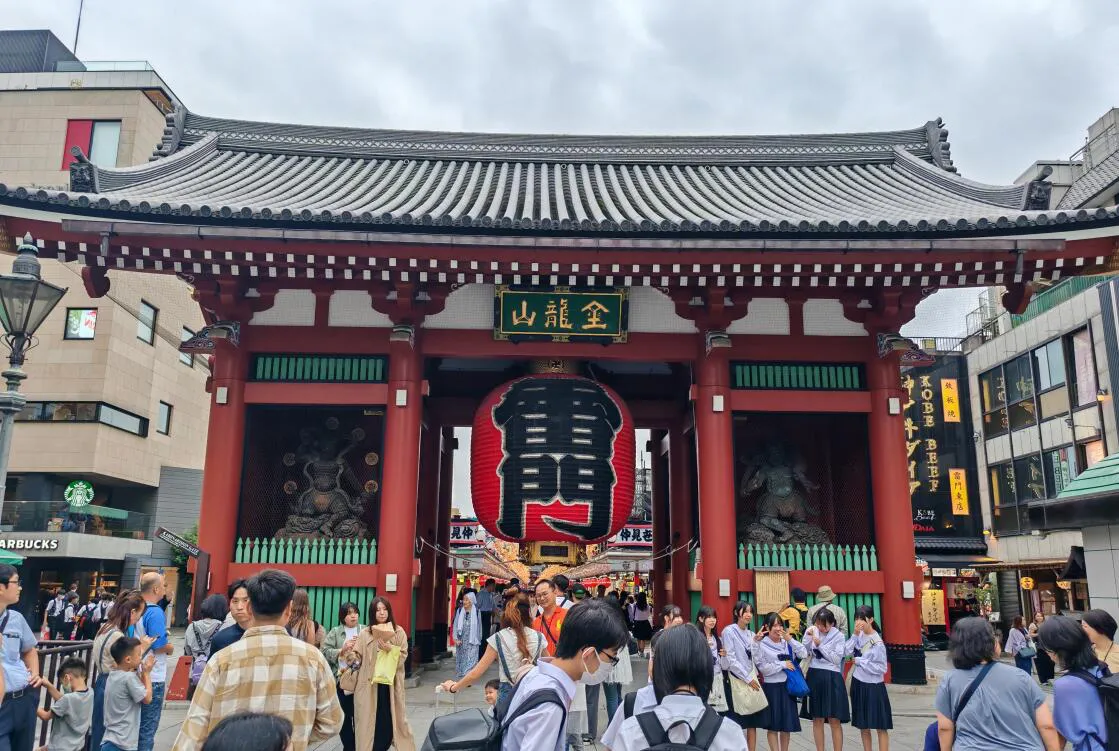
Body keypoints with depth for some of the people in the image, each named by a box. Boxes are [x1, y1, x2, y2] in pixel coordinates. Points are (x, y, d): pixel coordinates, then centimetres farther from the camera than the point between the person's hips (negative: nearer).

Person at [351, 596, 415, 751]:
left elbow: (403, 656, 0)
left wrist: (391, 649, -16)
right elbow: (357, 657, 0)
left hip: (390, 683, 0)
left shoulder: (398, 632, 3)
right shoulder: (365, 634, 4)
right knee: (369, 720, 2)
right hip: (369, 683, 0)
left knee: (391, 720, 1)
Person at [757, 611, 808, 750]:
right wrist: (783, 664, -13)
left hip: (787, 686, 4)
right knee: (773, 725, 3)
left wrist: (790, 639, -13)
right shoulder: (761, 644, -8)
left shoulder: (787, 642, 6)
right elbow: (763, 668, -14)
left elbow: (804, 654, -5)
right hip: (771, 687, -4)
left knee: (787, 723, 10)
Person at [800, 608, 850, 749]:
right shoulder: (812, 631, 3)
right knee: (817, 719, 9)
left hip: (831, 678, -3)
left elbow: (836, 659, -10)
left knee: (834, 720, -1)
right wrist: (808, 637, -15)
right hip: (814, 676, 3)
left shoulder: (838, 636, -4)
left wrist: (820, 645, -15)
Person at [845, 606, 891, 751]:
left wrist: (860, 661, -15)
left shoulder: (877, 642, -17)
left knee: (880, 726, 3)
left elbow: (881, 668, -17)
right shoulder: (859, 635, 0)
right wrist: (855, 635, -15)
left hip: (873, 686, -6)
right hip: (858, 683, 6)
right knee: (863, 725, 15)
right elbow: (847, 652, -8)